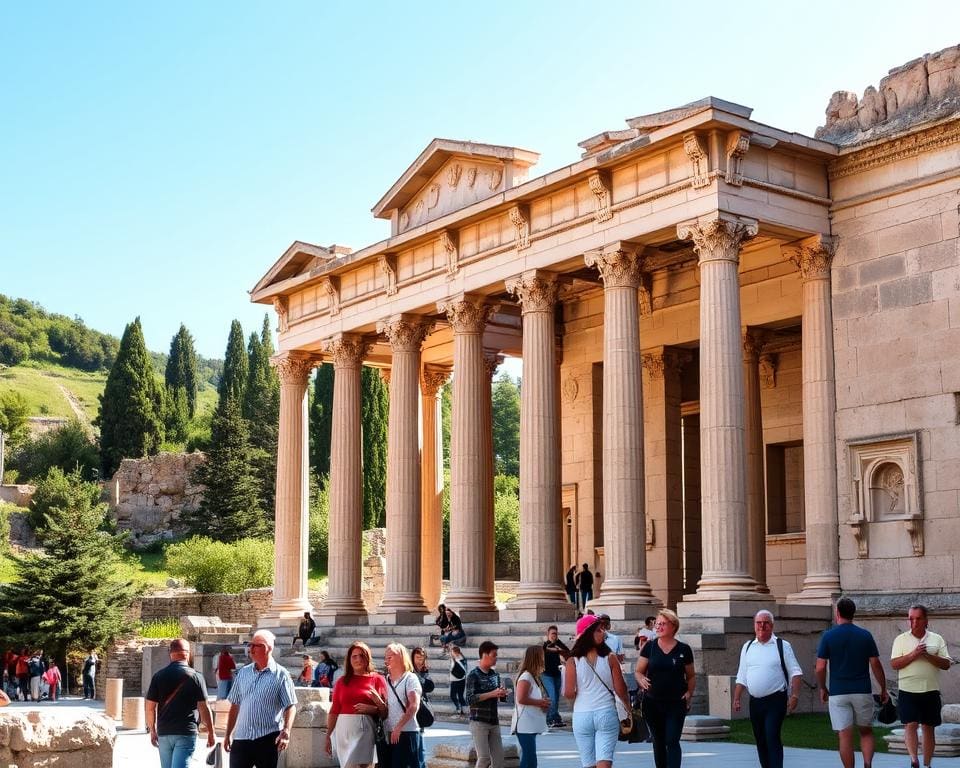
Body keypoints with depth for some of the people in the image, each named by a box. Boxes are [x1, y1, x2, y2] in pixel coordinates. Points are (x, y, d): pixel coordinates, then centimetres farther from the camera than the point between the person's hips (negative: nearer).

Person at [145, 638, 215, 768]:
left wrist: (152, 730, 16)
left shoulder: (159, 676, 3)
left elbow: (149, 706, 3)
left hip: (163, 733, 4)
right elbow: (204, 708, -6)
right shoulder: (195, 677, -5)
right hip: (186, 733, -4)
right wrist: (211, 733, 4)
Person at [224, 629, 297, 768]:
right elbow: (235, 705, 15)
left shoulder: (281, 675, -4)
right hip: (241, 738, 4)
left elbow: (291, 706, -7)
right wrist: (228, 734, 12)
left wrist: (286, 732, -20)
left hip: (268, 739, -4)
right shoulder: (243, 673, 10)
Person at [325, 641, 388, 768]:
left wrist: (372, 709, -15)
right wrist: (328, 736, 6)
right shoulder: (342, 681, 9)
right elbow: (334, 711, 9)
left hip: (365, 729, -2)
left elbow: (385, 712, 4)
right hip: (344, 730, 2)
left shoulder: (377, 679, 4)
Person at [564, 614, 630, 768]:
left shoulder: (572, 662, -6)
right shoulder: (610, 658, -7)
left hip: (582, 716, 1)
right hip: (607, 714, -1)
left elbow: (569, 694, -7)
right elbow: (620, 689, -3)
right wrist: (628, 708, 15)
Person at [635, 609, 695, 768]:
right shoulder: (649, 647, 2)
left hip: (676, 703, -2)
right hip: (652, 703, 2)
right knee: (658, 742, 11)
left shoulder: (684, 649, 0)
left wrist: (689, 693, -4)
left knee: (672, 742, -9)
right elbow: (639, 671, 6)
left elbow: (691, 676, 10)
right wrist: (642, 681, -15)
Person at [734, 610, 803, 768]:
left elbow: (795, 672, -4)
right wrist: (736, 699, 8)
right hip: (755, 701, 5)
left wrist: (794, 695, -15)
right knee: (760, 741, 9)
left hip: (775, 701, -5)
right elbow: (741, 677, 15)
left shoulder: (782, 646, -1)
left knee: (772, 738, -15)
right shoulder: (747, 647, 11)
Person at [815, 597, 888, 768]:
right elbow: (876, 664, 0)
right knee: (866, 732, 16)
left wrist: (822, 688, 10)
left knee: (844, 736, 2)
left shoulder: (828, 636, -4)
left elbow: (820, 667, -5)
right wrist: (883, 688, 12)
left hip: (838, 693, -2)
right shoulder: (865, 635, 0)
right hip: (862, 691, 2)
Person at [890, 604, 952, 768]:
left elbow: (946, 664, 1)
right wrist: (913, 655, -17)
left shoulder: (937, 639, 7)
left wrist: (928, 656, -14)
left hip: (931, 691, 2)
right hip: (908, 691, -2)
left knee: (928, 727, 7)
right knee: (910, 724, -14)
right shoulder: (901, 639, 4)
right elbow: (894, 664, -5)